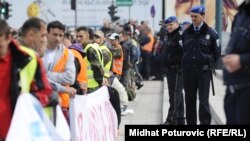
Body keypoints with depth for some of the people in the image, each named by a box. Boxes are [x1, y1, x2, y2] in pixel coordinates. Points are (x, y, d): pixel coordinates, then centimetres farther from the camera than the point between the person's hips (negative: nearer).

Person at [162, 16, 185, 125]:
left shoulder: (180, 36, -14)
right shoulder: (169, 36, 18)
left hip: (177, 69, -11)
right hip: (170, 69, 11)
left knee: (175, 94, -11)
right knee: (177, 94, 15)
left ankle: (172, 119, -12)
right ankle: (180, 119, 23)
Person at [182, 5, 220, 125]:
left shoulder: (210, 33, -1)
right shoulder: (186, 32, 9)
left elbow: (216, 52, 4)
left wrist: (209, 64, 3)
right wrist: (186, 62, 10)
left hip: (203, 70, -3)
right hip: (188, 69, 4)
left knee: (203, 99, -4)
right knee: (189, 99, 7)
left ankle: (205, 122, -1)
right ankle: (190, 122, 15)